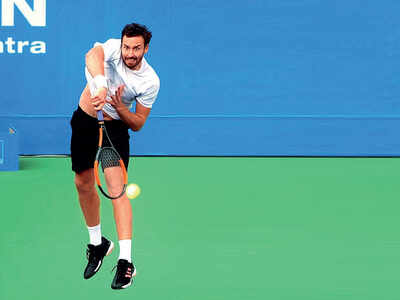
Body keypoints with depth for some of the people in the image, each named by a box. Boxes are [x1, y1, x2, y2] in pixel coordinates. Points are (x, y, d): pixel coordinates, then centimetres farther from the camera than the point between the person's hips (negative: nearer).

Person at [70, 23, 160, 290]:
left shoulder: (150, 82, -17)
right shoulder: (113, 48, -18)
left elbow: (138, 123, -8)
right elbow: (93, 55, -43)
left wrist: (120, 108, -29)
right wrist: (100, 85, -62)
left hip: (116, 126, -2)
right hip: (86, 120, 2)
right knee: (83, 183, 8)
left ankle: (126, 260, -18)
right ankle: (98, 243, 30)